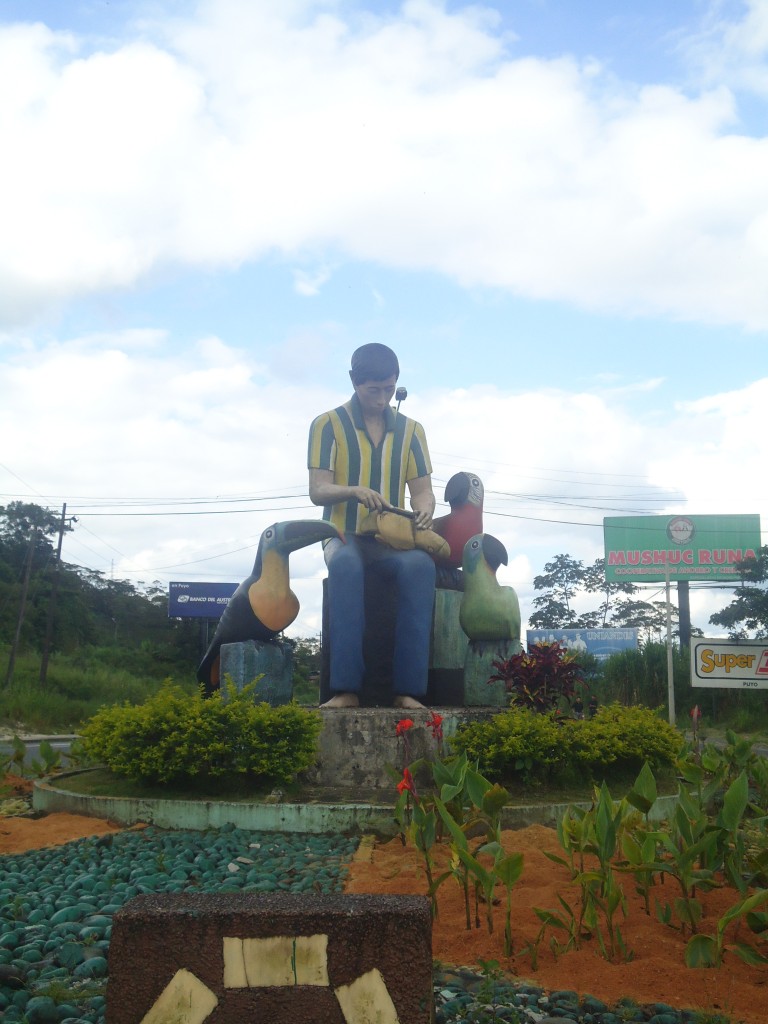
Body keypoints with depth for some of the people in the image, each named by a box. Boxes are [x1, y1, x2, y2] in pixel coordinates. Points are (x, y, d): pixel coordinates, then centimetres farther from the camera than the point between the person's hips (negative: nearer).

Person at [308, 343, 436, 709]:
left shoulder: (410, 429, 11)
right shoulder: (328, 425, 2)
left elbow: (422, 490, 7)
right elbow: (317, 491, -6)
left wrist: (424, 512, -18)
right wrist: (354, 491, -27)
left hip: (393, 539, 2)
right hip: (344, 536, -2)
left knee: (420, 565, -34)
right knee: (346, 566, -39)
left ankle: (408, 689, -33)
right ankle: (346, 689, -37)